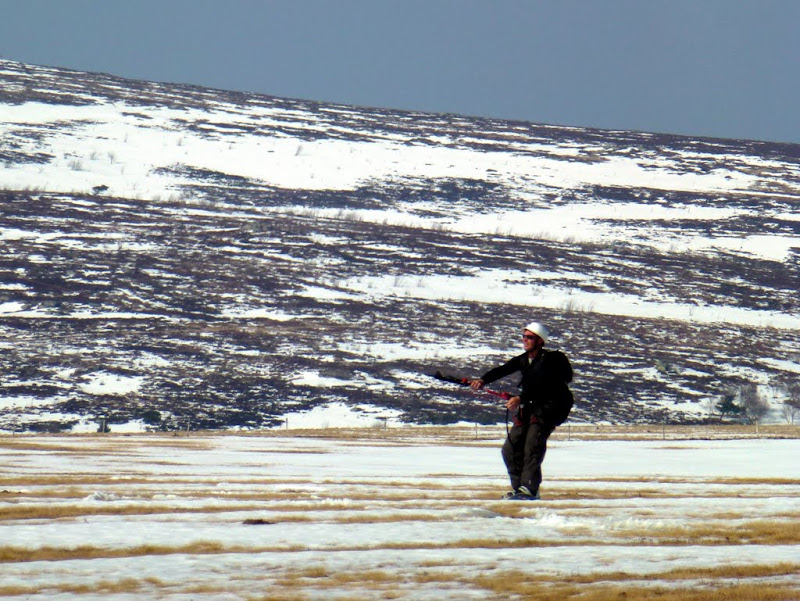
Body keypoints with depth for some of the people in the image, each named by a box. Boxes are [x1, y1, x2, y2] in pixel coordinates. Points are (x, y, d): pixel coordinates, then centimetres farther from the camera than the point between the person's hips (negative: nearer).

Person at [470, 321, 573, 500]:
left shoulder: (549, 360, -14)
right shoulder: (523, 360, 9)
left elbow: (539, 384, -27)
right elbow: (503, 370, -5)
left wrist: (520, 398, -39)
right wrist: (483, 380, -22)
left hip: (549, 407, -8)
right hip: (528, 408, 8)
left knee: (532, 445, -22)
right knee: (511, 449, 1)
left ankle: (529, 489, -25)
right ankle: (518, 487, 9)